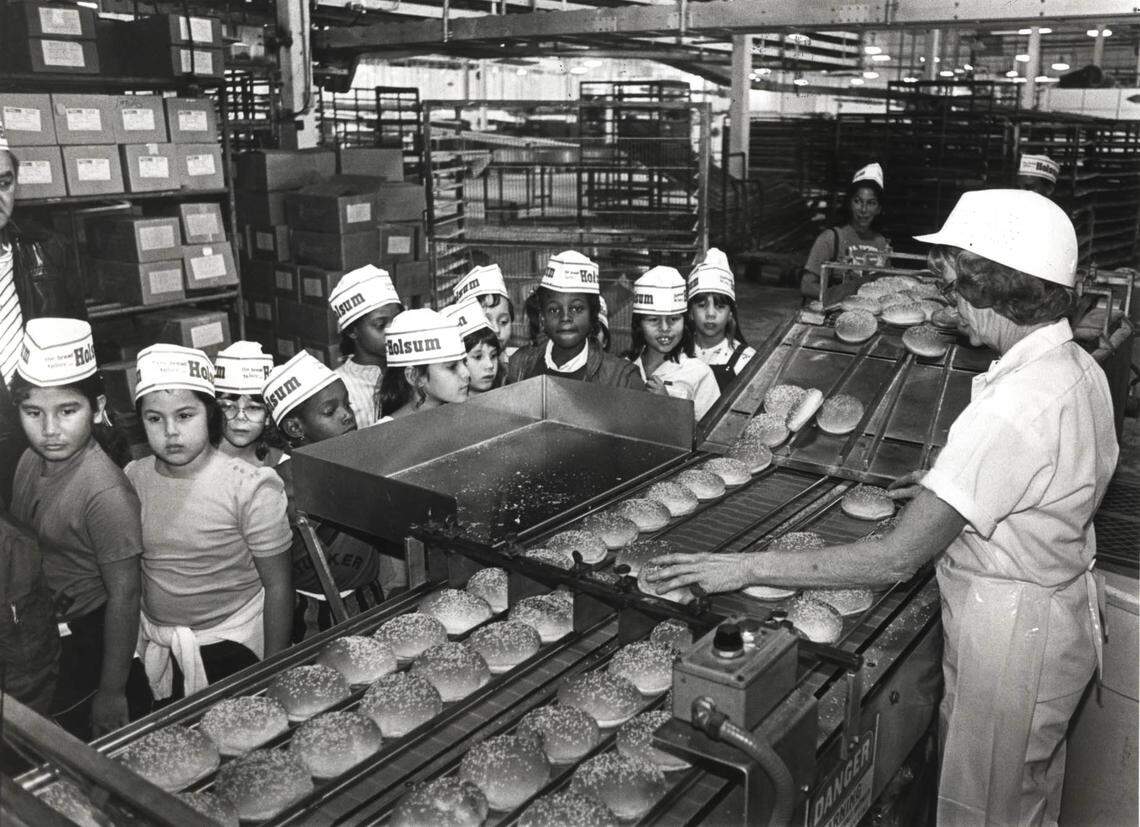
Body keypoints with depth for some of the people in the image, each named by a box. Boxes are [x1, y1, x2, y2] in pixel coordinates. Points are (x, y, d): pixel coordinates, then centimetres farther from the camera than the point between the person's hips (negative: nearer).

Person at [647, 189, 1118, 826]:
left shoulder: (1012, 408, -33)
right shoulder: (1079, 366, -2)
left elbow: (898, 559, -32)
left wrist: (750, 568, -28)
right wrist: (948, 487, 12)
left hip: (1008, 631, -9)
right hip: (1062, 610, 9)